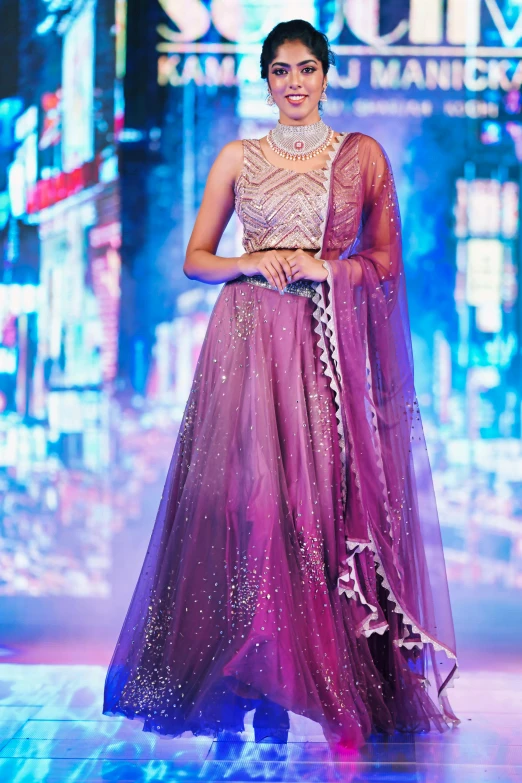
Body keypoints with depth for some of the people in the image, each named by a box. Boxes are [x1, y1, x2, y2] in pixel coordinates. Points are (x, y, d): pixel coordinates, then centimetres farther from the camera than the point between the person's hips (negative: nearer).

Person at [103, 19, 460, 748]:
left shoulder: (363, 154, 10)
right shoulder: (237, 159, 12)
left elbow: (386, 260, 10)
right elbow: (196, 258, 11)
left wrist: (322, 267, -7)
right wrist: (253, 264, -7)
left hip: (331, 345, -1)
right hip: (249, 343, 1)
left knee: (327, 496, -8)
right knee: (246, 495, -8)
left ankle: (338, 689, -1)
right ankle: (247, 687, -1)